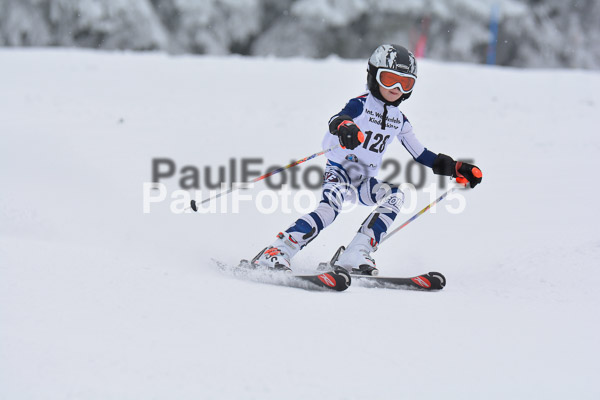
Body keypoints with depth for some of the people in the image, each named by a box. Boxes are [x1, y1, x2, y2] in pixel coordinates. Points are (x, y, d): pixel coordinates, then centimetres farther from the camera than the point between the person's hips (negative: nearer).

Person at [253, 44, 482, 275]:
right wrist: (343, 126, -53)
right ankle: (274, 253, -37)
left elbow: (421, 155, 21)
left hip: (364, 183, 6)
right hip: (338, 172, -6)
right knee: (330, 207, -33)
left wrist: (456, 169, 13)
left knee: (394, 195, -23)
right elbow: (337, 119, -27)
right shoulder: (361, 105, -5)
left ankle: (355, 257, -28)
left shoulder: (399, 120, 13)